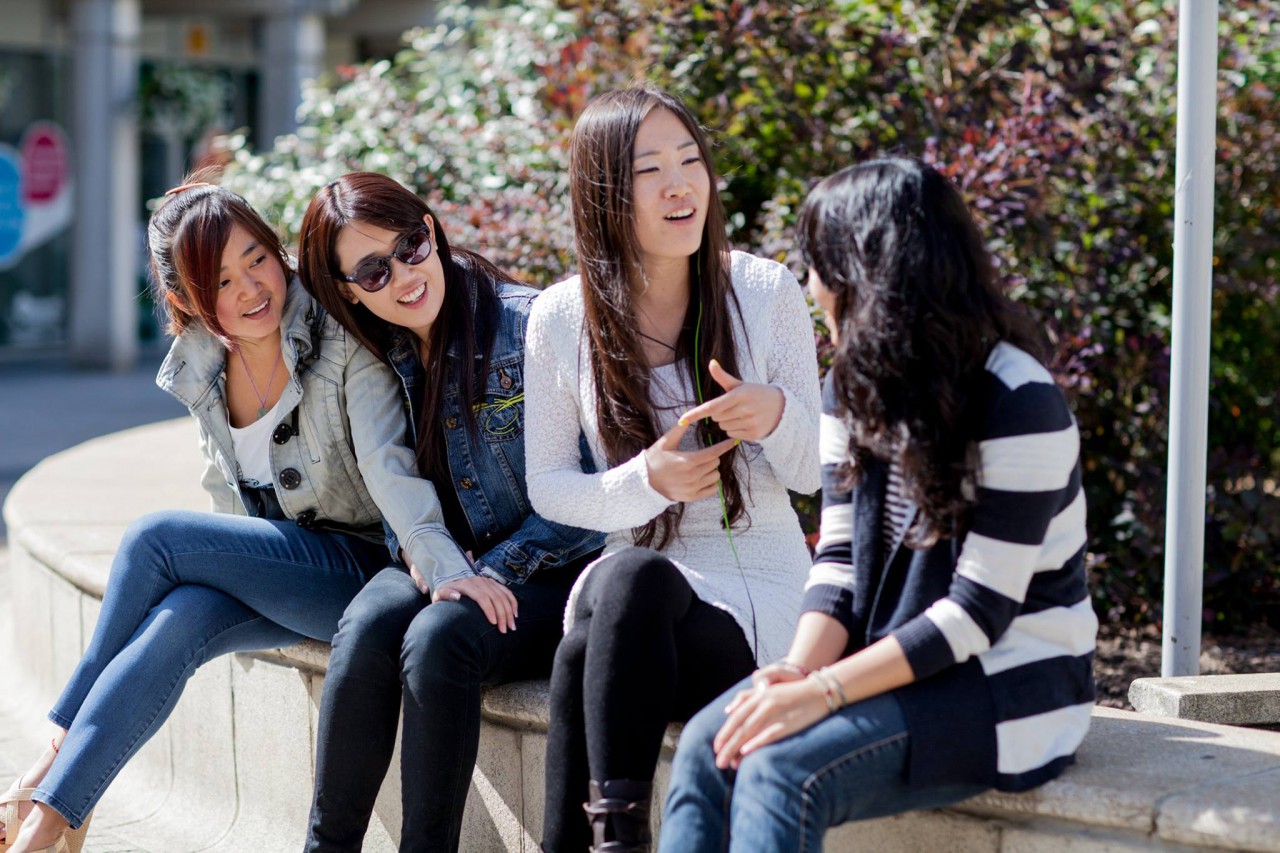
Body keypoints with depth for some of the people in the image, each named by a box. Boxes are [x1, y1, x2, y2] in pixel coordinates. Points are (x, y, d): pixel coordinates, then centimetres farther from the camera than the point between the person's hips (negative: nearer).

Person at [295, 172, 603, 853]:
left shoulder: (525, 324, -12)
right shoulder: (374, 359, 5)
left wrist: (494, 573, -17)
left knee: (438, 639, -32)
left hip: (545, 573, -4)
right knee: (368, 626, -27)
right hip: (440, 564, 4)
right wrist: (433, 571, -9)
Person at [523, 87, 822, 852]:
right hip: (634, 575, 2)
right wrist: (645, 483, -15)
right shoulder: (561, 318, 0)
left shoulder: (767, 293, -4)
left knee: (602, 634, -32)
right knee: (627, 576, -35)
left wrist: (777, 417, -22)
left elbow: (814, 473, 1)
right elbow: (547, 486, 4)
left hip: (757, 586, -2)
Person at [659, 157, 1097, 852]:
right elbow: (840, 559, 5)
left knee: (783, 770, -29)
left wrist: (823, 691, -25)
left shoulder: (1019, 403, -17)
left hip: (1009, 690, -7)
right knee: (707, 746, -20)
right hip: (893, 667, 7)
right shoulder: (854, 388, 10)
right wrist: (798, 672, -15)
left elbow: (979, 613, -20)